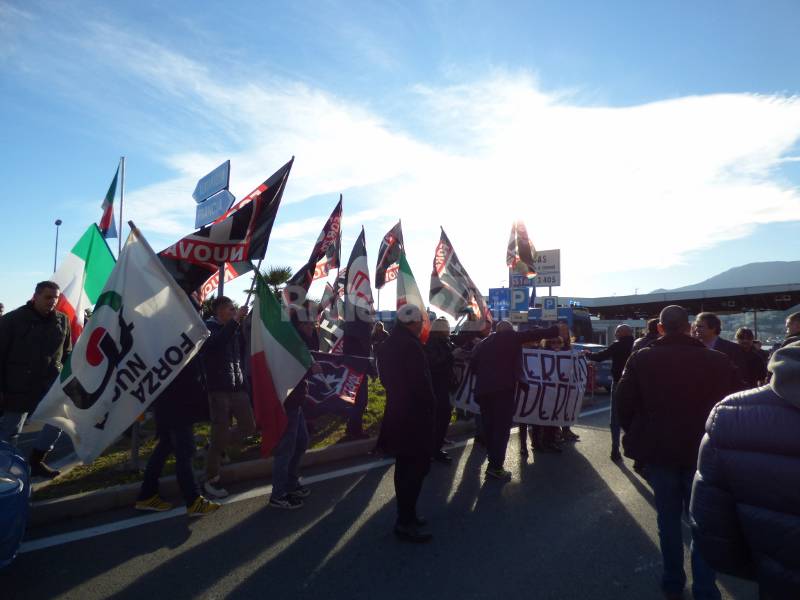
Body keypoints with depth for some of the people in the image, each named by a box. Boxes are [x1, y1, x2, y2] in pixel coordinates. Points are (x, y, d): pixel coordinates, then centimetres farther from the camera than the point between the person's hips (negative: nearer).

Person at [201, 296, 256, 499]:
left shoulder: (235, 329, 12)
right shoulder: (209, 327, -6)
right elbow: (214, 343, -28)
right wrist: (235, 320, -28)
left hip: (237, 387, 7)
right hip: (219, 389, -6)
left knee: (249, 426, 11)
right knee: (220, 433, 0)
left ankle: (217, 447, 34)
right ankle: (211, 480, 17)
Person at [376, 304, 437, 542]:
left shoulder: (387, 345, 9)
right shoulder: (411, 346, -20)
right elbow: (421, 383, -20)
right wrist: (431, 407, -8)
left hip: (396, 411, 10)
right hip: (414, 414, -10)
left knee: (404, 465, 18)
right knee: (418, 466, -1)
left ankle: (406, 513, 29)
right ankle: (405, 522, 6)